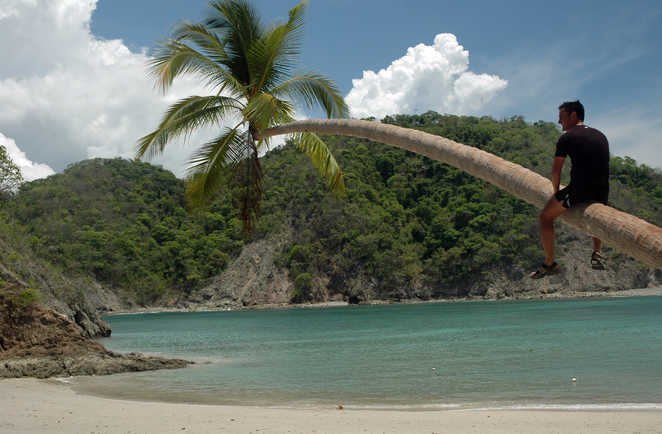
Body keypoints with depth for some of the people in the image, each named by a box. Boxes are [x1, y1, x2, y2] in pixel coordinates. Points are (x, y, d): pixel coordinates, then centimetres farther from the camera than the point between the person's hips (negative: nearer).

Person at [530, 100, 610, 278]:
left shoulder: (567, 138, 1)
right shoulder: (601, 136, 19)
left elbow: (556, 172, 1)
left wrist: (556, 192, 18)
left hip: (579, 189, -6)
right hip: (602, 192, 6)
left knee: (546, 217, 13)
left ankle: (549, 263, 12)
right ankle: (597, 252, 20)